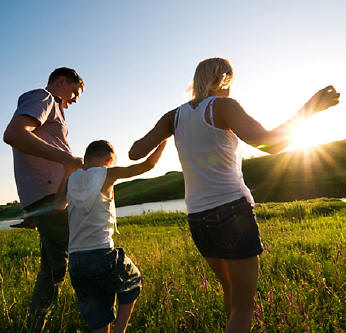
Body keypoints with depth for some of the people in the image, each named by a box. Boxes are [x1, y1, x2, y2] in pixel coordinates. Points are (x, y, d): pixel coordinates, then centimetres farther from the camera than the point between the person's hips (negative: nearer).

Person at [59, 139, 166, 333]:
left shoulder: (71, 179, 8)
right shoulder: (107, 174, -5)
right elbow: (148, 164, -2)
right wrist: (164, 139, 12)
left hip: (75, 261, 5)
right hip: (102, 255, -5)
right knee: (133, 281, 25)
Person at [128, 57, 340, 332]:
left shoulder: (175, 116, 7)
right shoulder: (223, 107, -7)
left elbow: (135, 153, 1)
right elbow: (270, 143, -18)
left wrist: (166, 133, 19)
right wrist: (309, 108, -4)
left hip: (198, 220, 6)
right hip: (232, 212, -6)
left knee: (232, 290, 27)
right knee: (243, 305, 9)